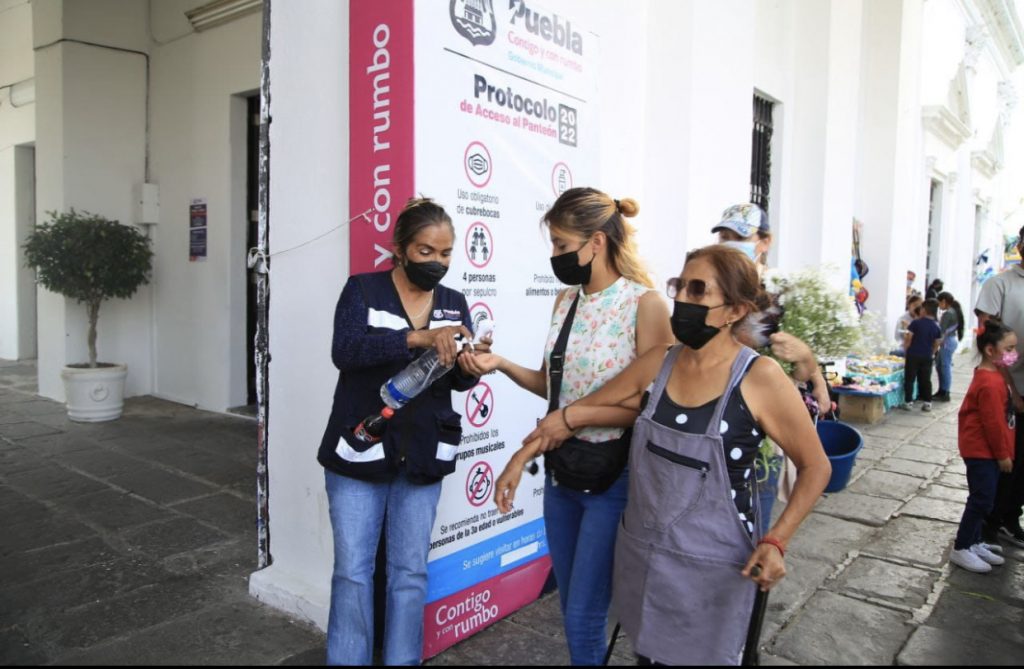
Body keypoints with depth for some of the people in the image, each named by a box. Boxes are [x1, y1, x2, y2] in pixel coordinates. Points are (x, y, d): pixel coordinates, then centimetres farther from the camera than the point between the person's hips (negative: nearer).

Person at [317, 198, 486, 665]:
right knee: (352, 571, 7)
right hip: (359, 452, -3)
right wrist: (418, 337, -35)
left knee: (411, 572, 12)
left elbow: (460, 382, 2)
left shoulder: (454, 303, 6)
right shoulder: (362, 290, -5)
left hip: (423, 457, 3)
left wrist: (471, 363, -21)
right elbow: (345, 350, -23)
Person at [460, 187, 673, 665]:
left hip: (613, 478, -6)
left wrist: (570, 418, -21)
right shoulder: (567, 299, 5)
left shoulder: (645, 303, -15)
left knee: (584, 618, 4)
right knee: (571, 609, 19)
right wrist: (502, 366, -4)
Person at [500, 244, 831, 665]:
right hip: (641, 554, 4)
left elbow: (815, 466, -5)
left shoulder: (759, 378, -15)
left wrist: (776, 541, -16)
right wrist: (520, 458, 1)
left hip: (712, 566, -4)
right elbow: (586, 410, 7)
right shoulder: (658, 363, -3)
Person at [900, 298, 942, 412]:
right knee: (925, 380, 11)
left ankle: (908, 402, 2)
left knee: (909, 379, 2)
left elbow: (908, 338, -8)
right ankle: (927, 403, 13)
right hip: (927, 357, 4)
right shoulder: (936, 327, 2)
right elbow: (936, 344, 8)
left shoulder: (916, 322, -11)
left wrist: (906, 348, 9)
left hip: (913, 355, -4)